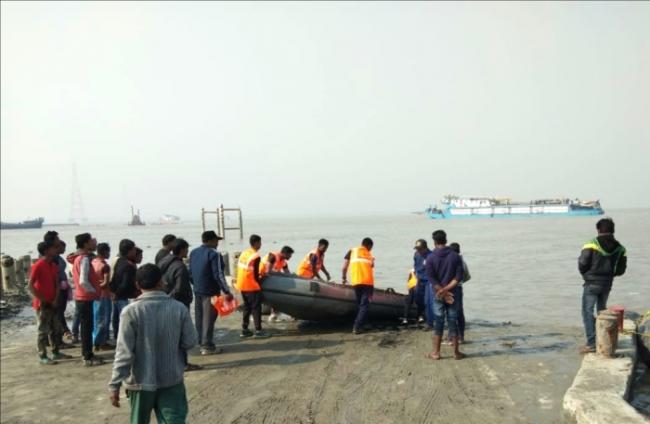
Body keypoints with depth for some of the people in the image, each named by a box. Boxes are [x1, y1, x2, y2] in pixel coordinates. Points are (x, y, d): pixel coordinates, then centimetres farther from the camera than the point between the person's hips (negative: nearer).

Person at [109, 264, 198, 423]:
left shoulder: (131, 311, -13)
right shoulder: (179, 308, -8)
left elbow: (124, 352, -15)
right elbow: (190, 342, -2)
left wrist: (114, 385, -10)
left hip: (141, 381, 0)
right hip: (171, 380, 1)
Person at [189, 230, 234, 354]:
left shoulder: (193, 253, 11)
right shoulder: (214, 254, -15)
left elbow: (190, 273, 16)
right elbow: (218, 275, -19)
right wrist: (227, 291, -16)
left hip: (197, 291, 8)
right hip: (210, 291, -8)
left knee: (199, 318, 14)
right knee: (208, 319, -3)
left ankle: (202, 343, 22)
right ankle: (207, 346, 0)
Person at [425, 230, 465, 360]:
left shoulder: (431, 257, -6)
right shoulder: (455, 256, -1)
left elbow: (431, 278, -11)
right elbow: (458, 277, -8)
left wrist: (442, 291, -10)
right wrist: (446, 289, -12)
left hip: (438, 295, -1)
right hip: (453, 294, 1)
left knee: (438, 323, 5)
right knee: (453, 322, 6)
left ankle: (436, 352, 10)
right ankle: (456, 352, 11)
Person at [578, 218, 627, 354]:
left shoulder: (591, 245, -14)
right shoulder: (619, 248, 0)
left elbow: (582, 265, -12)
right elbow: (621, 270, 4)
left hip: (592, 284, -5)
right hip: (607, 284, 5)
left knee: (588, 311, -1)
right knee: (602, 310, 22)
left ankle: (592, 343, -8)